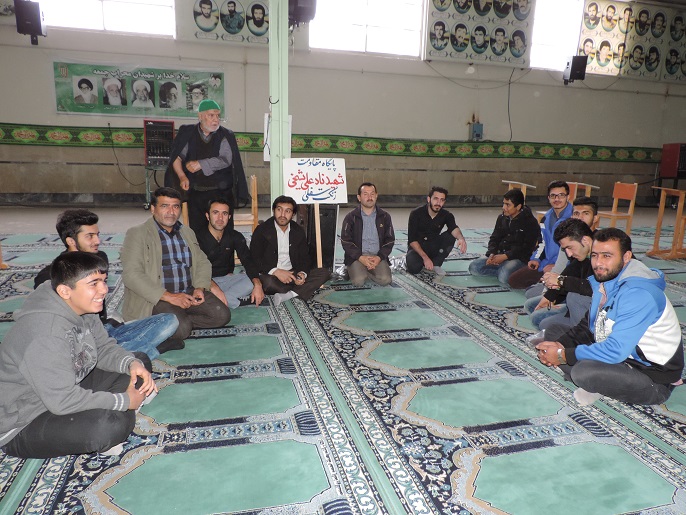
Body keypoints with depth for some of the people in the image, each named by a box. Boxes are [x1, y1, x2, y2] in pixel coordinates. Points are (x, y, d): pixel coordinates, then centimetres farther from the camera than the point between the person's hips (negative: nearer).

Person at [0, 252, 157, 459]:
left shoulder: (82, 309, -7)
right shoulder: (45, 333, -33)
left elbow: (104, 347, 5)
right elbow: (63, 401, -33)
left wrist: (132, 363, -16)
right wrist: (124, 401, -24)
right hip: (22, 426, -9)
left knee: (138, 369, 0)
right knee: (111, 424, -32)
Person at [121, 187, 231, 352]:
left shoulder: (187, 233, 17)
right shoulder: (137, 234, -4)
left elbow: (203, 263, 18)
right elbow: (131, 274, -14)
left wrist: (200, 288, -5)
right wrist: (168, 296, -21)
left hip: (189, 292, 6)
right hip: (155, 298, -6)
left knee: (222, 315, -16)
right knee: (181, 327, -31)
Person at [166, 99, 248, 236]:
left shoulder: (225, 136, 2)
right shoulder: (187, 134, 8)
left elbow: (225, 160, -10)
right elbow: (176, 157, 6)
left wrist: (201, 164, -12)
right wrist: (182, 177, -9)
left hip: (221, 193, -2)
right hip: (195, 193, 2)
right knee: (196, 231, 3)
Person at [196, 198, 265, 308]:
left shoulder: (235, 236, 1)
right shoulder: (198, 237, -13)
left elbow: (248, 261, -9)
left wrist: (257, 285, -28)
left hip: (227, 278, 4)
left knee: (253, 282, -21)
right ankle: (239, 301, -21)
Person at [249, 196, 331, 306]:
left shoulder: (299, 231, 8)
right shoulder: (262, 230, -5)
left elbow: (304, 258, 8)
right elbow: (254, 259, -10)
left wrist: (303, 273, -16)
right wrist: (276, 271, -25)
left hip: (293, 273, 5)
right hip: (270, 275, -5)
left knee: (324, 273, -14)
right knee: (268, 282, -39)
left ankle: (287, 295, -29)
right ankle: (296, 291, -12)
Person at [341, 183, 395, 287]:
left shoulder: (385, 216, 7)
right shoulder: (351, 217, 1)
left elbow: (390, 240, 6)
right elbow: (345, 241, -3)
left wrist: (379, 257, -10)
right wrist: (360, 257, -16)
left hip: (378, 256, 2)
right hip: (357, 256, -2)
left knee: (385, 280, -23)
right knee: (358, 281, -27)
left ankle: (365, 271, 6)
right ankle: (354, 270, 8)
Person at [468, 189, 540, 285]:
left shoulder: (530, 222, -8)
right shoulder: (502, 218, 11)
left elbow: (527, 248, -14)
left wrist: (505, 256, -21)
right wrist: (492, 254, -7)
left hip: (518, 258, -6)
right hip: (499, 255, 6)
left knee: (504, 277, -36)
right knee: (474, 267, -15)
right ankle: (502, 270, -7)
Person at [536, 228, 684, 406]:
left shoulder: (638, 294, -27)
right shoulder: (604, 281, 1)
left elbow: (616, 351, -30)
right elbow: (588, 326, 10)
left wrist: (563, 355, -21)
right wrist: (560, 344, -9)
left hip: (655, 380, -8)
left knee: (584, 372, -34)